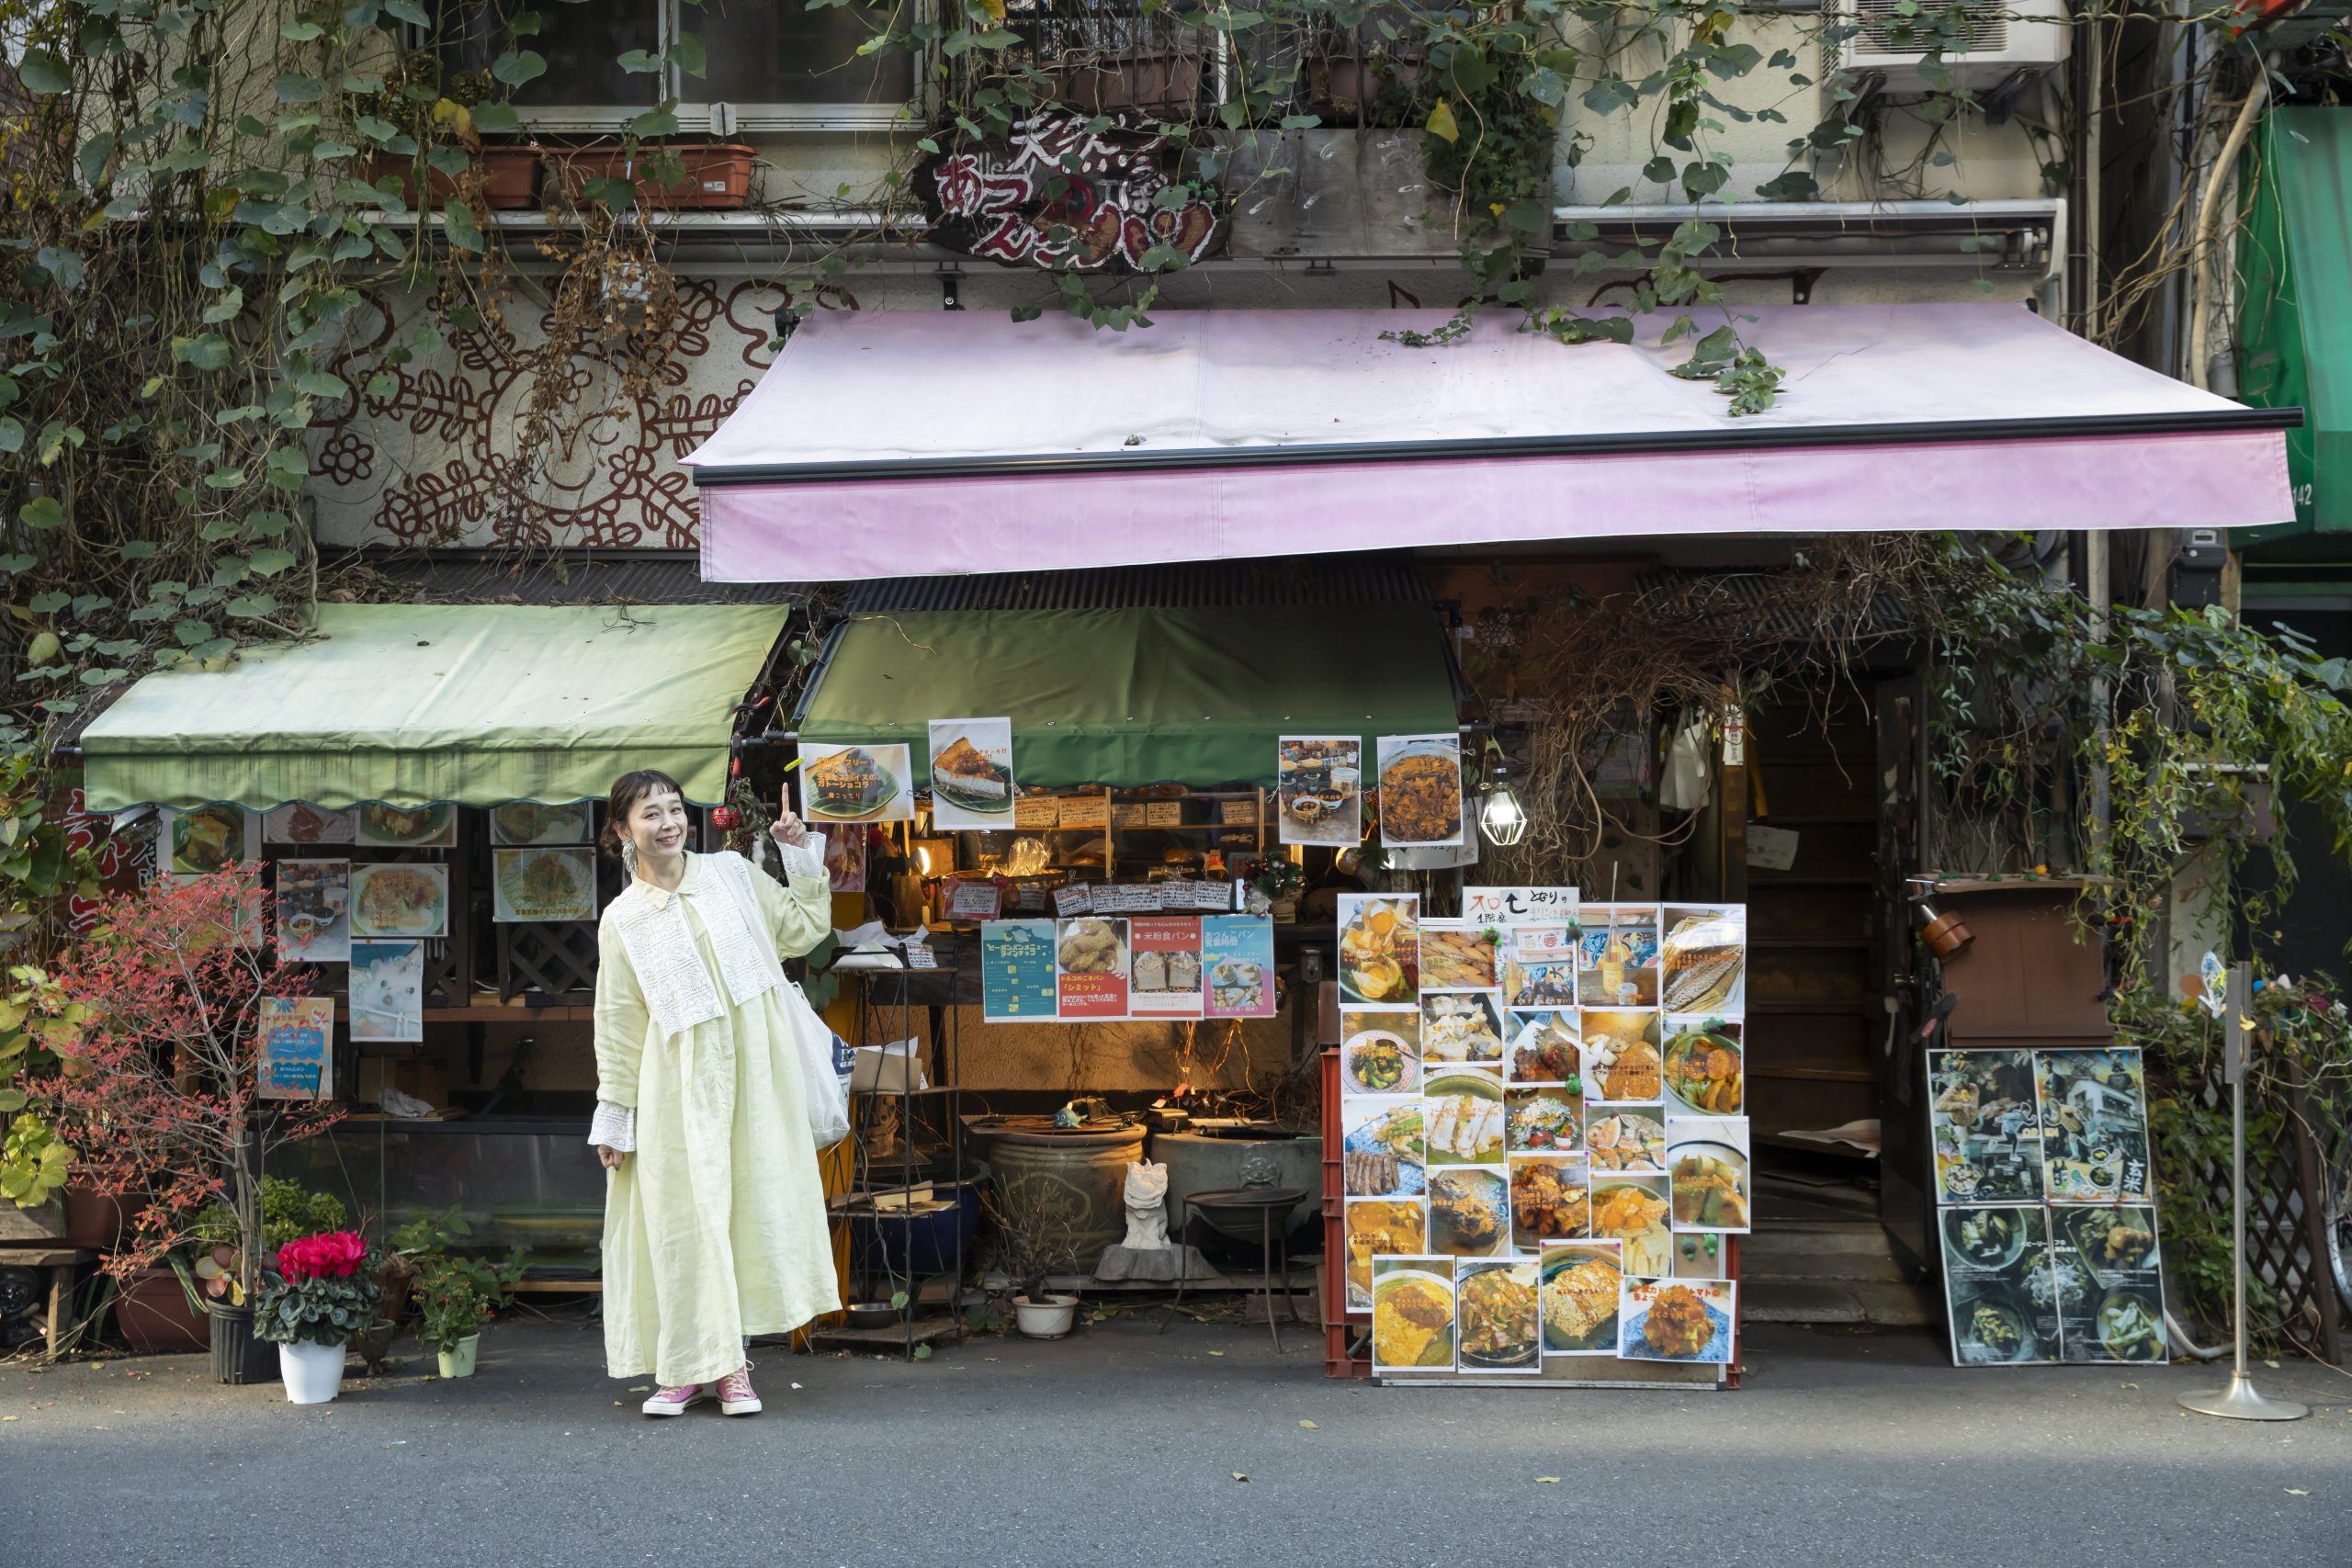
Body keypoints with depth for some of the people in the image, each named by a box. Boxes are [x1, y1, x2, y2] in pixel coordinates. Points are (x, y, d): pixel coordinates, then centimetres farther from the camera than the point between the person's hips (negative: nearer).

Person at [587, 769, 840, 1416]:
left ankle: (732, 1363, 6)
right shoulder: (622, 919, 3)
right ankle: (689, 1367, 4)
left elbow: (803, 929, 17)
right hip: (679, 1084, -2)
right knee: (684, 1215, -3)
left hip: (754, 1071, 2)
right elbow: (618, 1023, 5)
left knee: (752, 1203, -1)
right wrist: (614, 1116, 5)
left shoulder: (732, 874, 8)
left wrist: (803, 858, 7)